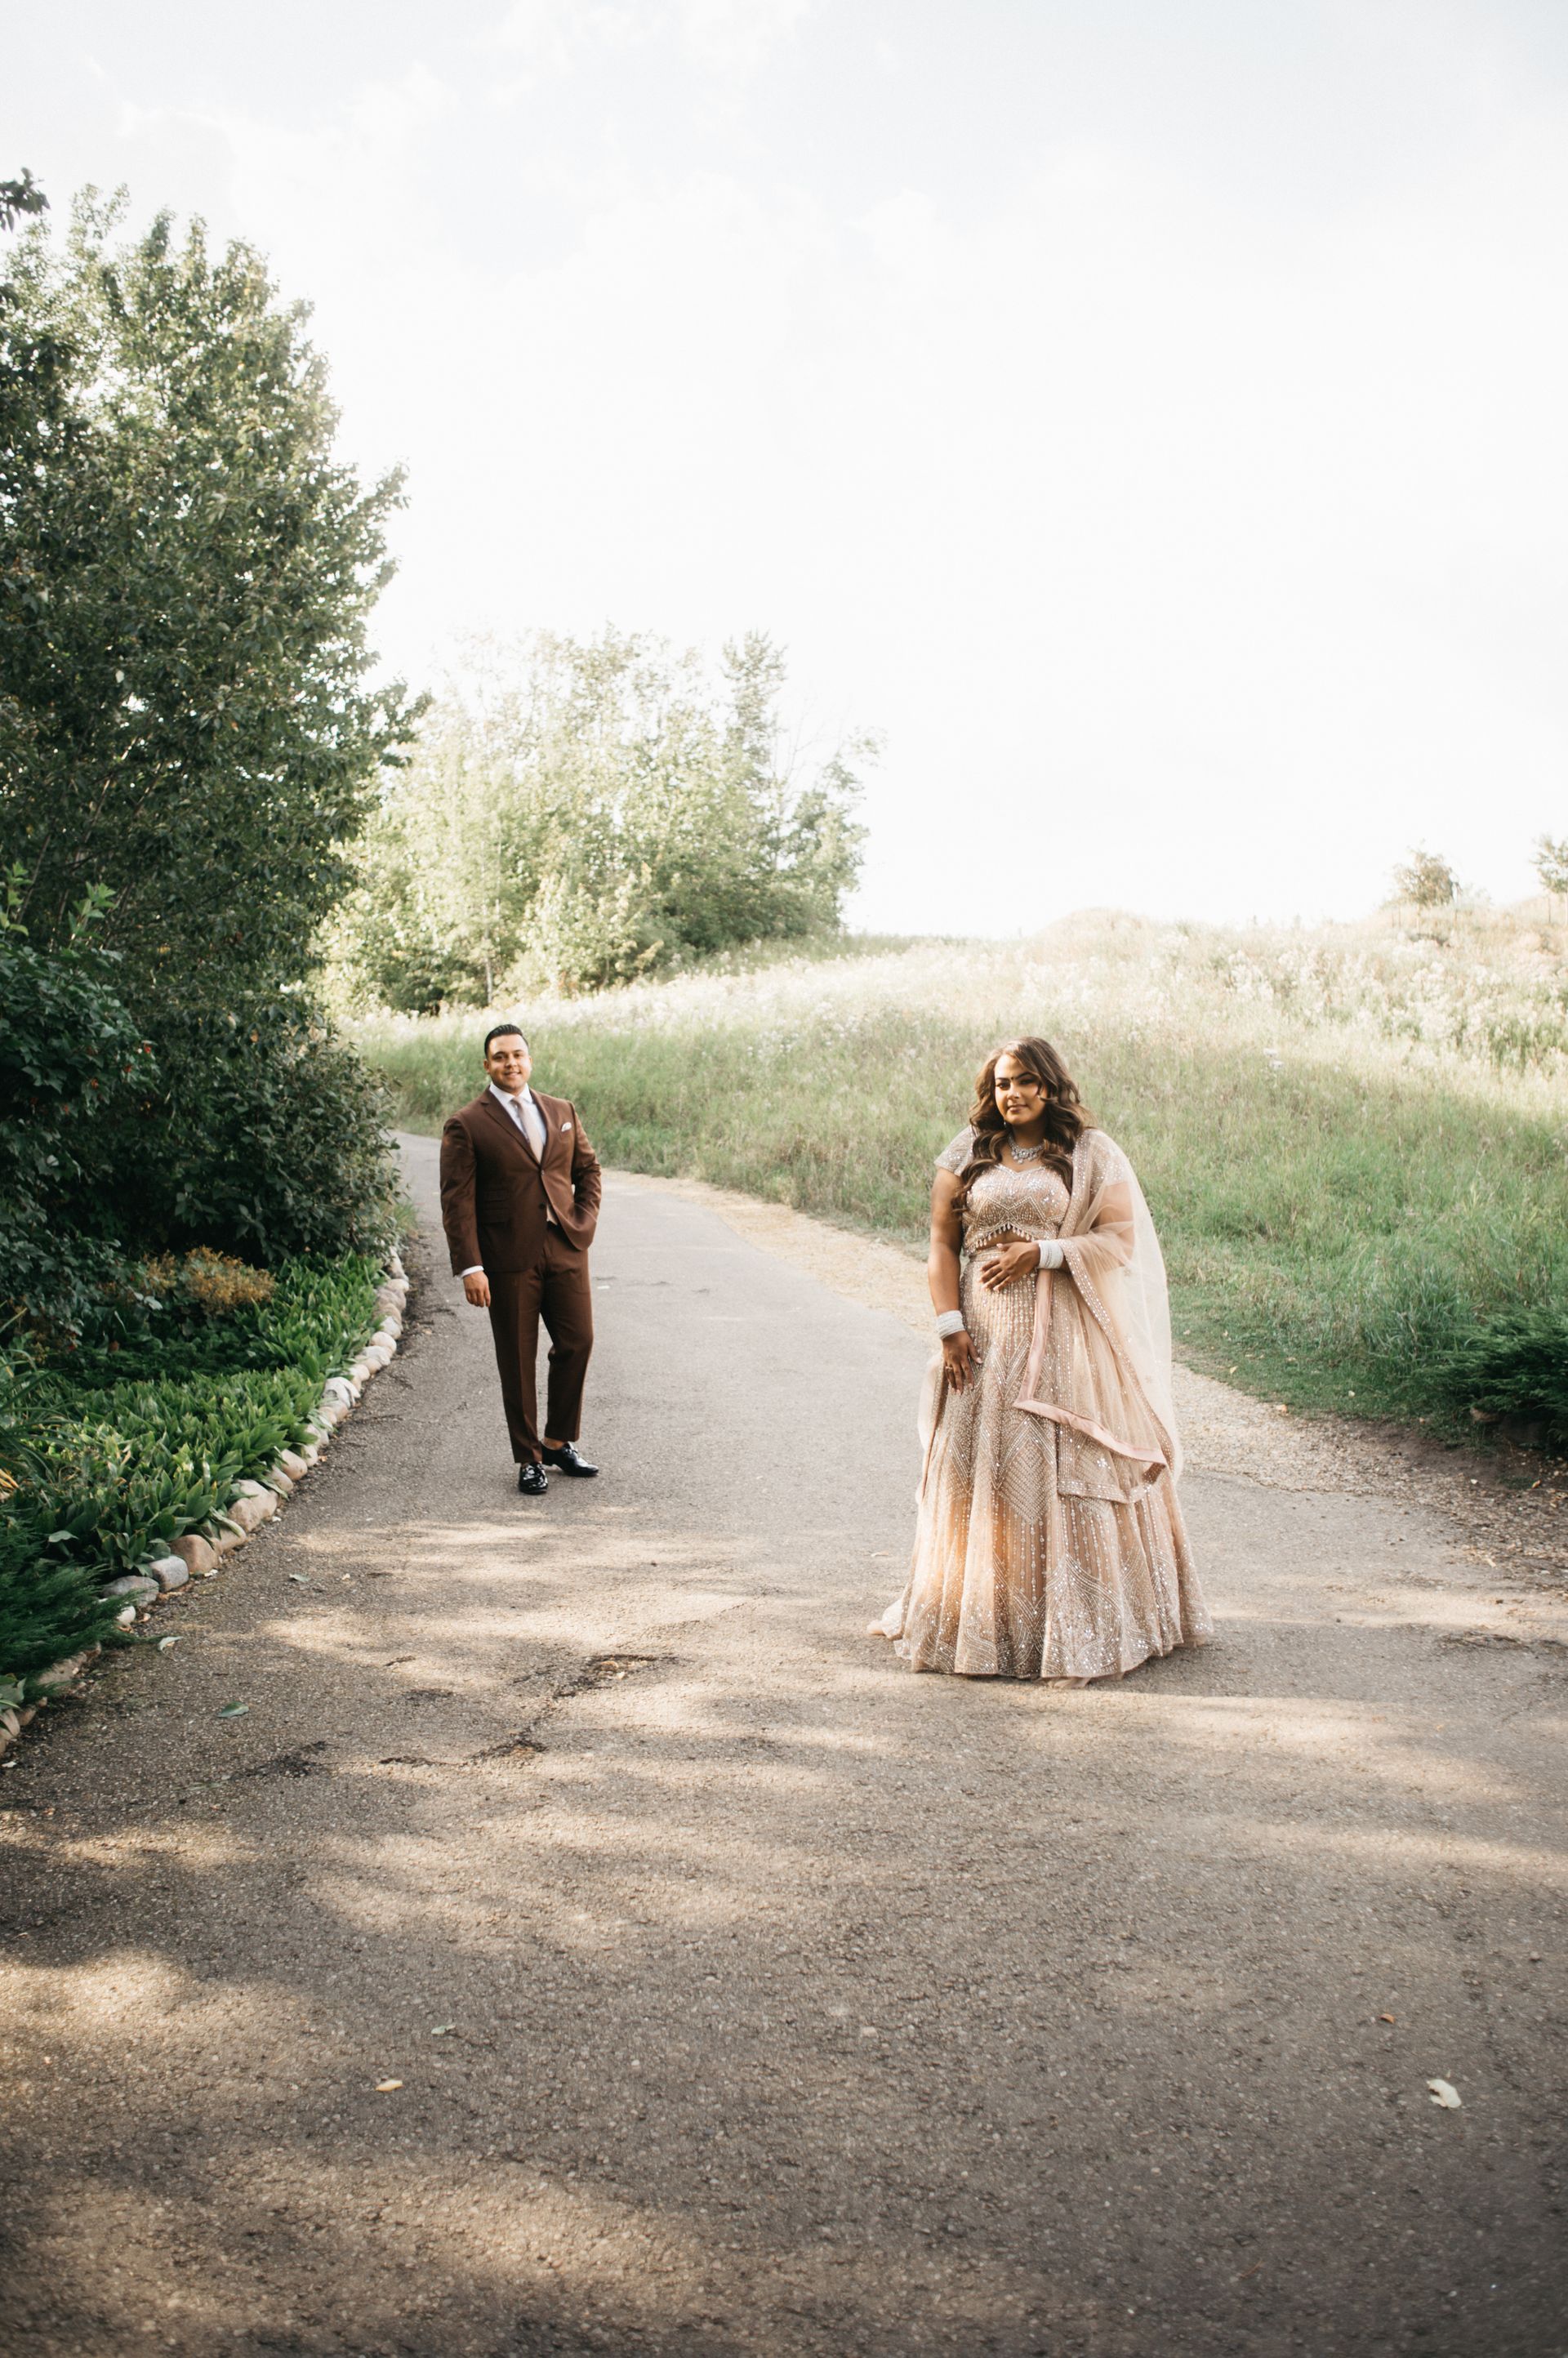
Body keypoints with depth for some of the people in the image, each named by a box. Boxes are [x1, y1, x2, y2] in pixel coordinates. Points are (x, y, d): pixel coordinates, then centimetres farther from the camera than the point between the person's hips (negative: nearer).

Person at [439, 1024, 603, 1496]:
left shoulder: (562, 1112, 12)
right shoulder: (467, 1126, -3)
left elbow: (588, 1169, 19)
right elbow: (457, 1202, -8)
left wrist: (584, 1223, 4)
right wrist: (470, 1267, -15)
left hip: (566, 1249, 4)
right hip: (509, 1259, -4)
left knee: (577, 1342, 3)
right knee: (518, 1360, 3)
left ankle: (559, 1443, 23)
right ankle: (530, 1459, 15)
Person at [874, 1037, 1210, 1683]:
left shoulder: (1091, 1154, 3)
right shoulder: (968, 1153, 9)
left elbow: (1120, 1238, -4)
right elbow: (942, 1242, 6)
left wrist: (1041, 1253, -15)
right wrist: (950, 1326, -5)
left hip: (1062, 1338, -2)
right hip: (984, 1334, 2)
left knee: (1063, 1471, -2)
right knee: (978, 1470, 3)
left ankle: (1074, 1625, 8)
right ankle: (977, 1620, 14)